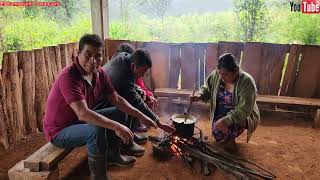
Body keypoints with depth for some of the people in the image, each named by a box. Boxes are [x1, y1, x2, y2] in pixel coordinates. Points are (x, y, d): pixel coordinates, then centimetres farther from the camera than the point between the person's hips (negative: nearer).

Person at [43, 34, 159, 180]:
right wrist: (116, 127, -42)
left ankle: (113, 154, 25)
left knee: (120, 113, 8)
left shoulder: (100, 73, -7)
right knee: (97, 130, -34)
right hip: (59, 131, -8)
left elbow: (116, 99, 0)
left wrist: (141, 116, -7)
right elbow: (83, 113, -40)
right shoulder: (69, 76, -31)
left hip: (81, 121, 8)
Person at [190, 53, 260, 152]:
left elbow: (244, 109, -32)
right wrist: (199, 95, -18)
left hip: (242, 116, -3)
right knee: (217, 133, -19)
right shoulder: (216, 75, -13)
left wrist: (226, 120, -43)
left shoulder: (247, 82, -27)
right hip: (221, 114, 4)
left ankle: (230, 137, 2)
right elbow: (207, 88, 4)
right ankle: (227, 135, 18)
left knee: (233, 123, -33)